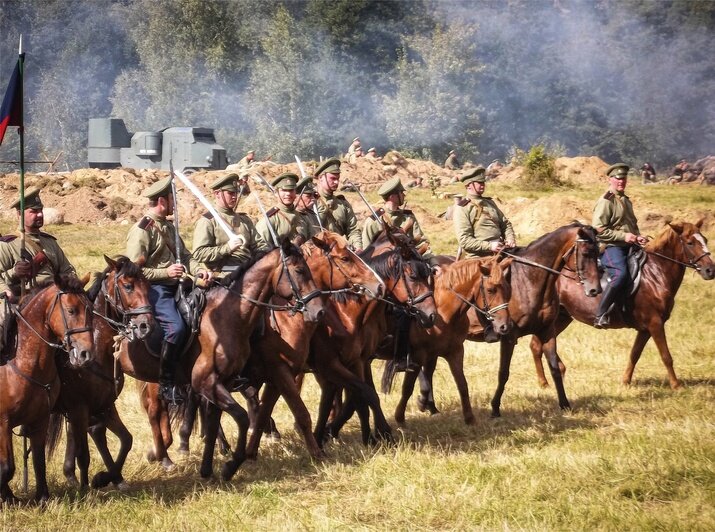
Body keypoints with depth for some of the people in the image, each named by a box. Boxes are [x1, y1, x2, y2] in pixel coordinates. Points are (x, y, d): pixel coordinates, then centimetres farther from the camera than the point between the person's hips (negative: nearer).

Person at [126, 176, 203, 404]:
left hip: (173, 286, 9)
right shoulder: (141, 230, -11)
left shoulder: (168, 227, 18)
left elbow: (184, 256, 17)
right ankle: (166, 384, -19)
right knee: (175, 327, -28)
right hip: (154, 289, -9)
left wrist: (197, 269, -4)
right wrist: (165, 272, -19)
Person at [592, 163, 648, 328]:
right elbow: (598, 230, -16)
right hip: (611, 247, -9)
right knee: (620, 274, -34)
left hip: (629, 246, 9)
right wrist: (623, 236, -20)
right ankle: (600, 314, -32)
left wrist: (638, 237, 10)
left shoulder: (626, 201, 21)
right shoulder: (605, 201, -8)